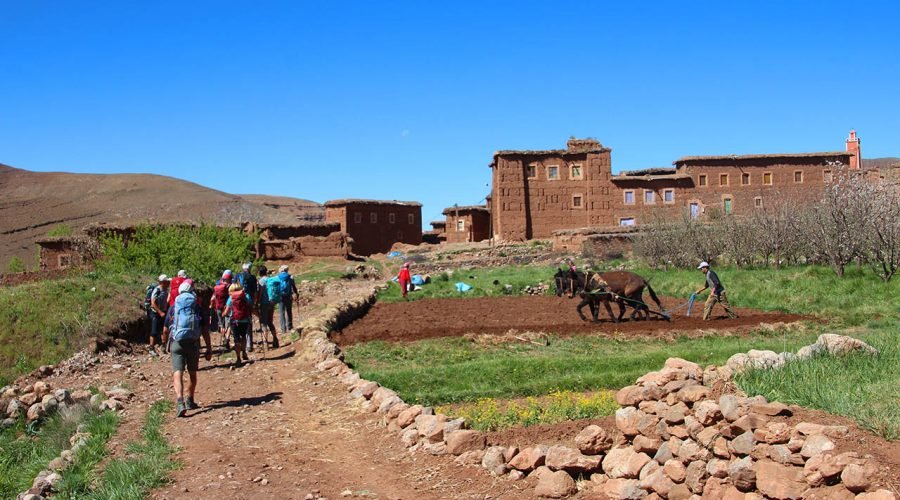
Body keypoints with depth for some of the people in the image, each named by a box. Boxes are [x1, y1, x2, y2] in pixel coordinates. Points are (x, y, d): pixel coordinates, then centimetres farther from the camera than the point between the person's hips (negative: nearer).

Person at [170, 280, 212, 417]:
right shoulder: (198, 307, 4)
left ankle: (180, 401, -27)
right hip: (193, 343, 1)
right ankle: (189, 400, 28)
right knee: (192, 373, 19)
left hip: (177, 343, -1)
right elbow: (204, 330, 1)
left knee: (177, 373, -8)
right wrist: (209, 349, 6)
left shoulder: (174, 307, 7)